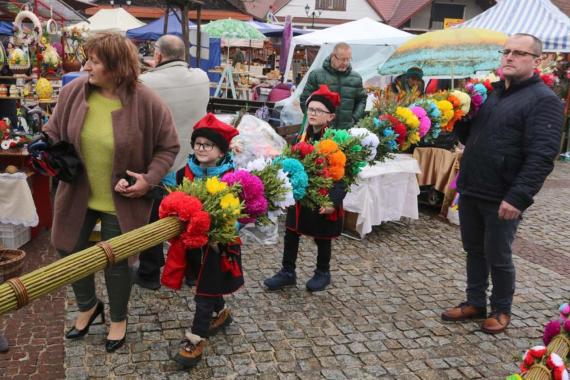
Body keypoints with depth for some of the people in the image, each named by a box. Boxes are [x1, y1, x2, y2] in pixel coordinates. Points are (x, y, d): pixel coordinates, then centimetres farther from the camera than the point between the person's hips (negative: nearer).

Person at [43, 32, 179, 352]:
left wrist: (149, 179, -20)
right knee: (69, 249, 17)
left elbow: (168, 147, -9)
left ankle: (119, 318, 39)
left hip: (121, 199, -4)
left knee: (116, 261, 10)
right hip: (78, 192, 5)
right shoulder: (73, 92, -9)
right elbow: (54, 133, 8)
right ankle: (89, 306, 47)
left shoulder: (146, 102, -20)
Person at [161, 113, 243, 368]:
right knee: (207, 284, 22)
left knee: (205, 291, 2)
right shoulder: (185, 173, -3)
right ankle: (221, 312, 46)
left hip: (218, 242, -5)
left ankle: (196, 338, 12)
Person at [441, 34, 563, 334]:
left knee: (497, 257, 7)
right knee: (474, 251, 17)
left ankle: (501, 310, 28)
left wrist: (518, 197, -27)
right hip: (470, 190, 7)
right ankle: (475, 303, 33)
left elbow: (542, 156, -19)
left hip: (502, 198, -7)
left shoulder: (543, 100, -10)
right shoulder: (491, 92, 13)